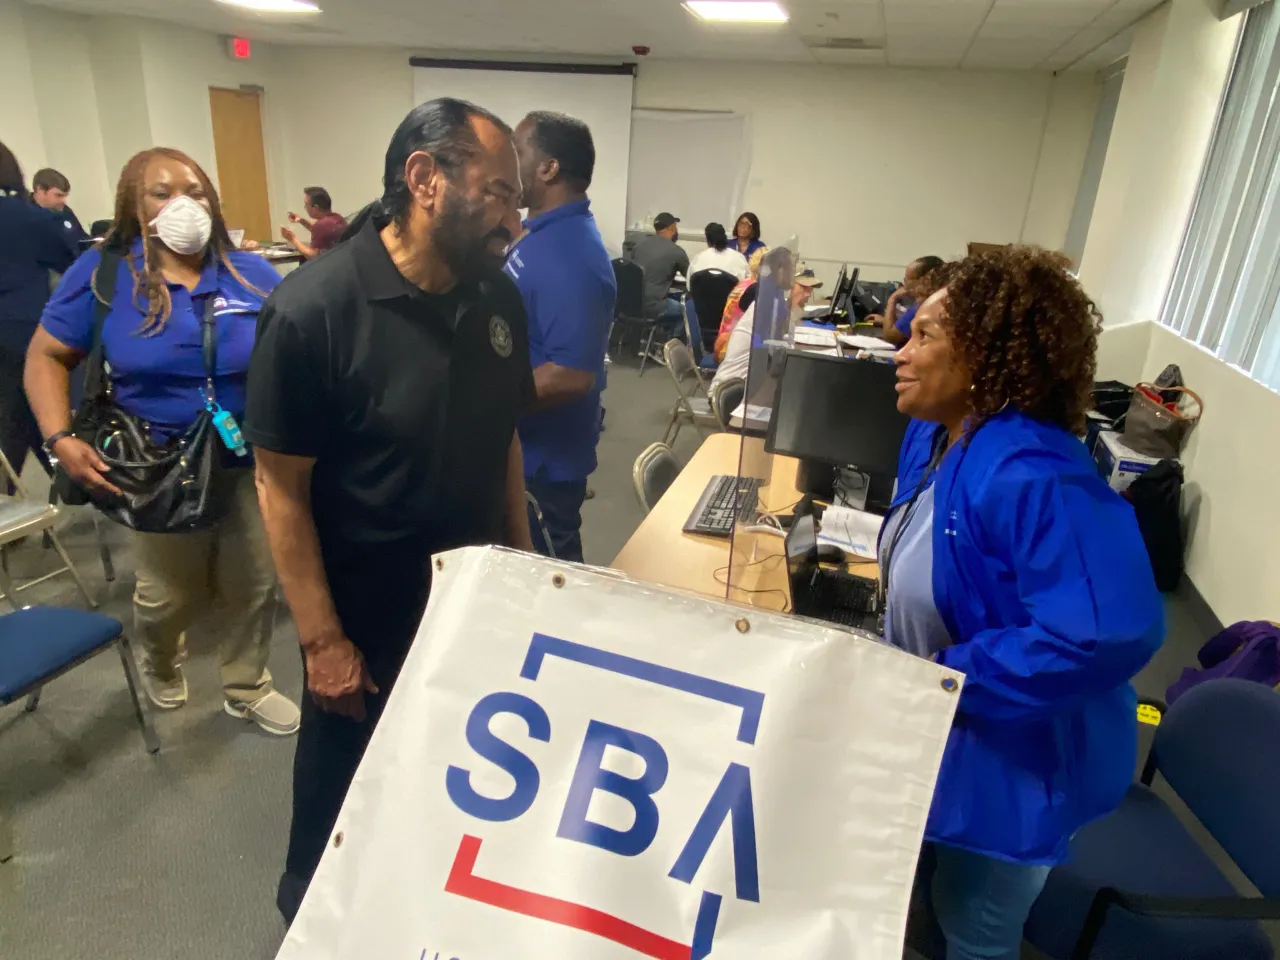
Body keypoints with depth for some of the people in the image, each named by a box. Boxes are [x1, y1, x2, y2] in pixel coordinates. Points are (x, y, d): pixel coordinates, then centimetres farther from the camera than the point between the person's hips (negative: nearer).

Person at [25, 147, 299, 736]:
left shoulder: (252, 274, -3)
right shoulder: (101, 274, -6)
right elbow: (47, 357, -1)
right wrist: (61, 440, -13)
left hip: (252, 462, 2)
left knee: (252, 586, 12)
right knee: (170, 595, 14)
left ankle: (247, 689, 37)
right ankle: (159, 664, 51)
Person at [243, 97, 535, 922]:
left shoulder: (500, 297, -5)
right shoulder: (314, 308, -22)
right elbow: (282, 486, -17)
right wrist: (322, 639, -15)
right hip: (367, 610, -5)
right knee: (346, 777, 20)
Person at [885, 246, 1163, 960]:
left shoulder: (1034, 477, -34)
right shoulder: (933, 436, -2)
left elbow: (1111, 633, -42)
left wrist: (947, 677, -32)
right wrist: (902, 665, 4)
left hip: (1014, 759, -8)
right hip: (935, 731, 9)